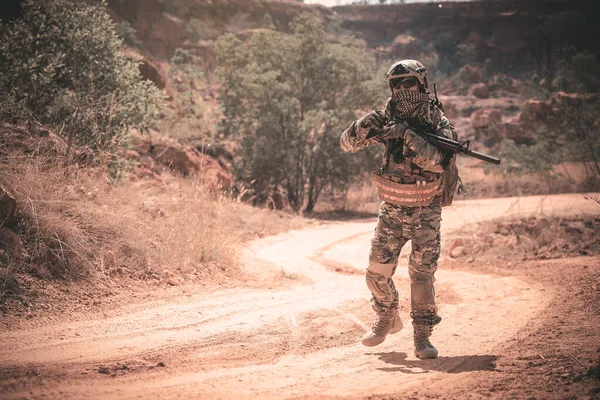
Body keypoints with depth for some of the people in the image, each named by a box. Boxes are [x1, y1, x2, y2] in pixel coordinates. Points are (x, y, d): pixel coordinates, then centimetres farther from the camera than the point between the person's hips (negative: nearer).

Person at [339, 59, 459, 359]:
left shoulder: (439, 123, -11)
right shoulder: (387, 119, -1)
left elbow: (438, 161, -29)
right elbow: (347, 144, -3)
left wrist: (408, 136, -38)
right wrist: (363, 127, -24)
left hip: (425, 213, -3)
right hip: (391, 210, 3)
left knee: (422, 275, -9)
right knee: (377, 272, 3)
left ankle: (422, 337, 2)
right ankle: (387, 320, 28)